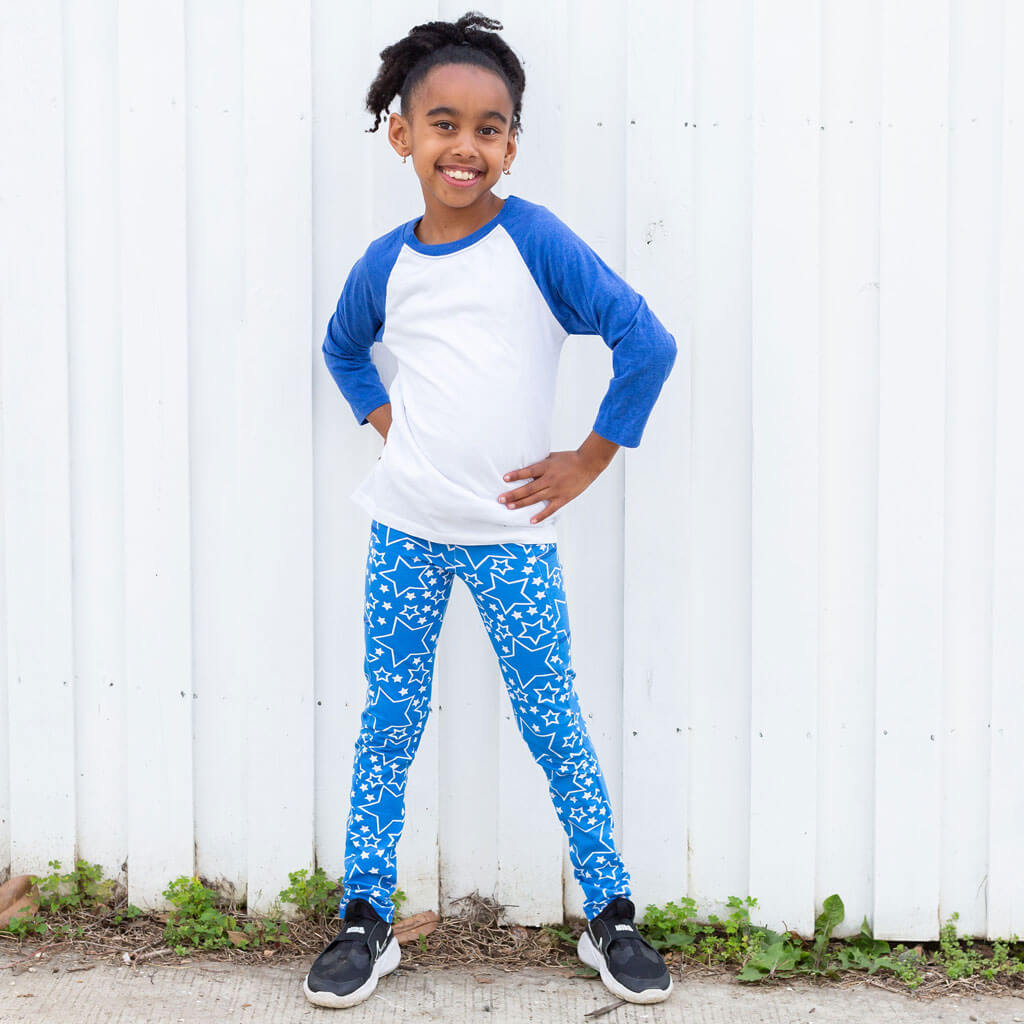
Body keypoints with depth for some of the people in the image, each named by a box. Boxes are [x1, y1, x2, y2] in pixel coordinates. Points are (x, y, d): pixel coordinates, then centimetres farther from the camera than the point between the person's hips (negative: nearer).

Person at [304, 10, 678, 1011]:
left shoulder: (535, 241, -10)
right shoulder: (386, 262, 3)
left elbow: (647, 342, -13)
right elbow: (343, 347, 24)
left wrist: (586, 462, -9)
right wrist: (383, 418, 8)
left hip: (512, 533, -3)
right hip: (404, 526, 3)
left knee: (554, 728, 4)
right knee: (388, 723, 8)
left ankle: (609, 917, 18)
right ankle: (365, 920, 20)